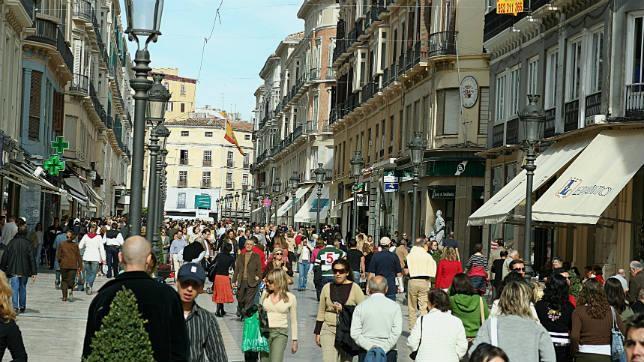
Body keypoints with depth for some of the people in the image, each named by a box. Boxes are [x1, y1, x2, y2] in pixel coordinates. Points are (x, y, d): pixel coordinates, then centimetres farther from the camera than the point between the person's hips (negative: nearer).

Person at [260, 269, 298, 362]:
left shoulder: (290, 297, -1)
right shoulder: (265, 293, 5)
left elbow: (293, 321, 6)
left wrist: (294, 340, 7)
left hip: (280, 333, -3)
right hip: (264, 332, 3)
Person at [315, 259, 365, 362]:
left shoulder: (355, 288, 0)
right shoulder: (327, 287, 9)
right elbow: (321, 312, 14)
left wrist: (344, 309, -11)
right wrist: (317, 332, 12)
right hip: (328, 330, 1)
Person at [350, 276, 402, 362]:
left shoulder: (360, 307, 2)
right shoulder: (394, 306, 1)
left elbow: (354, 333, -5)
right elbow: (396, 332, -8)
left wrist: (370, 347, -7)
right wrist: (384, 349, -9)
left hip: (366, 353, 0)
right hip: (389, 353, 0)